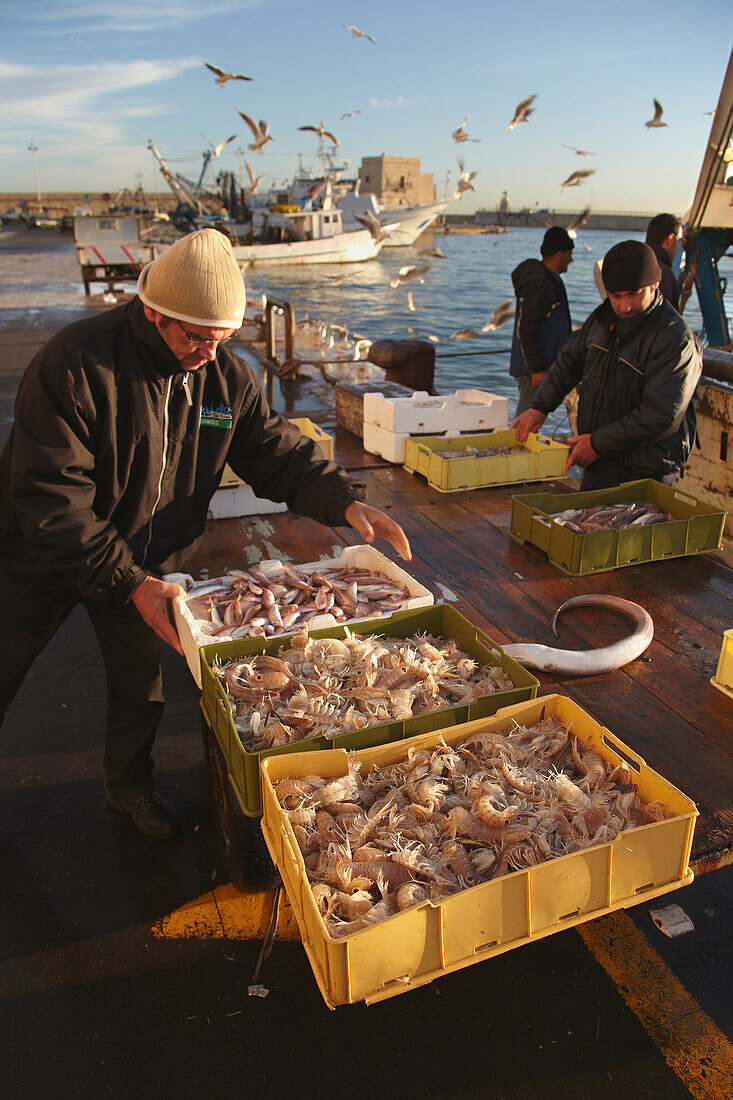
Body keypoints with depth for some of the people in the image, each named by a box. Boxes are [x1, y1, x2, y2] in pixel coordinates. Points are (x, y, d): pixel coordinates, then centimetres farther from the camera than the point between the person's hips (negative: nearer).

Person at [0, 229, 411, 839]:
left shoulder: (227, 378, -11)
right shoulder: (77, 363, -27)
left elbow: (280, 451, -7)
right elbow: (50, 499, -29)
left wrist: (345, 501, -25)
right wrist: (130, 582, -35)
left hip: (143, 560, 4)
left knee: (141, 678, 14)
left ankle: (129, 784, 40)